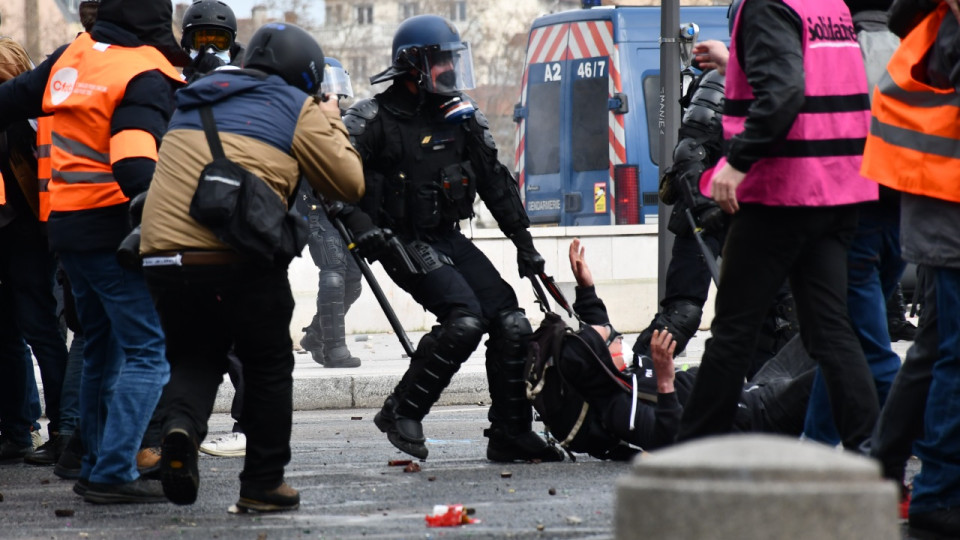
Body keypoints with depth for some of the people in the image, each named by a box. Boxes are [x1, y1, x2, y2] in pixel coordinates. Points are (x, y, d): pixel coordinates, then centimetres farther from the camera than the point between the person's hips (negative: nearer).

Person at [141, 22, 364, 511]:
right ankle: (263, 484, 18)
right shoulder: (296, 109, 6)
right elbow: (349, 184, 5)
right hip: (240, 261, -4)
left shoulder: (193, 101, 23)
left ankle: (181, 423, -11)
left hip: (163, 252, 4)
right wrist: (331, 124, 22)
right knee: (269, 366, 15)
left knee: (192, 358, 21)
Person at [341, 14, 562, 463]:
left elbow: (496, 182, 16)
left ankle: (511, 434, 5)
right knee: (464, 320, -26)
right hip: (404, 243, -7)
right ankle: (401, 413, -13)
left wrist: (524, 243, 14)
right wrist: (359, 224, -25)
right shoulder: (374, 120, -9)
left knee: (513, 325, -4)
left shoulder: (462, 117, 9)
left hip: (450, 239, 7)